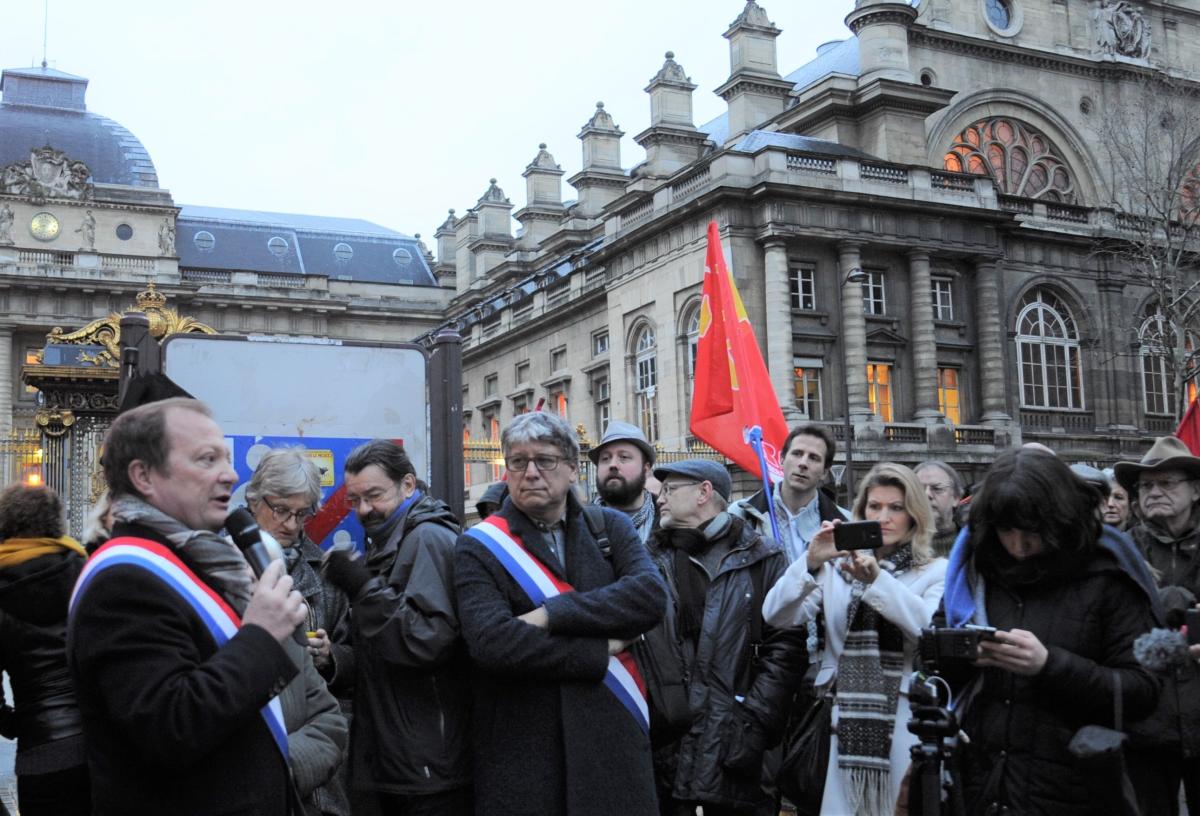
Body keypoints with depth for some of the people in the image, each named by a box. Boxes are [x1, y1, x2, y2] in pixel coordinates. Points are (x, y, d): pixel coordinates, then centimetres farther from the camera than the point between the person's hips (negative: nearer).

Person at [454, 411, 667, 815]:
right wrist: (601, 652, -11)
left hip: (613, 739, 2)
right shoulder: (479, 547, -2)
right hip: (522, 755, -2)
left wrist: (551, 614, -17)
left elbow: (651, 595, -10)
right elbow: (491, 643, -16)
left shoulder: (611, 527, 7)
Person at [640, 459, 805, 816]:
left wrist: (755, 721, -9)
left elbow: (786, 644, -2)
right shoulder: (648, 558, 10)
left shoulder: (759, 559, 3)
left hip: (731, 743, -2)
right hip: (658, 744, 2)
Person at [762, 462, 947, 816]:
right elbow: (775, 616, -3)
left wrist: (877, 580, -23)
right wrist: (811, 564, -16)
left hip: (906, 723, -1)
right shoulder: (837, 568, 8)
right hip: (845, 722, 1)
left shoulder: (936, 571, 5)